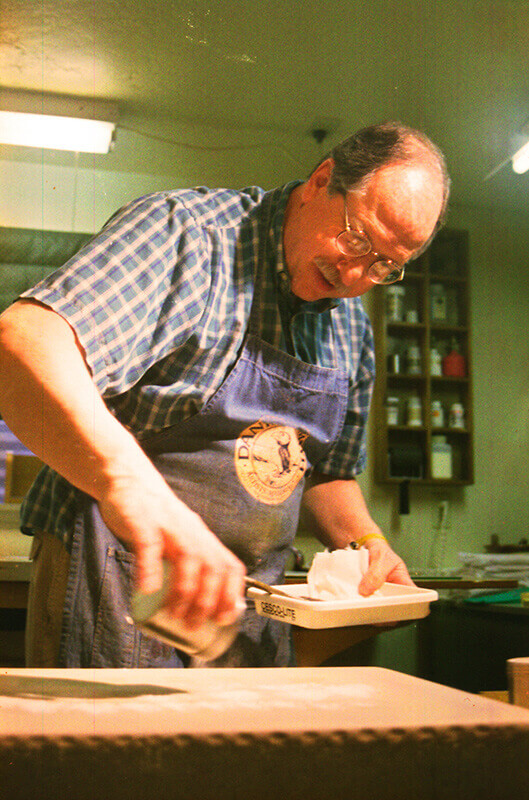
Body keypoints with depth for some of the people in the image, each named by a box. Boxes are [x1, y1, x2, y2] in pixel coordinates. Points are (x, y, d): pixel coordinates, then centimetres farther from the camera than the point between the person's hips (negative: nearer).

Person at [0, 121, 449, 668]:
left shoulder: (352, 328, 6)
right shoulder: (184, 231, -17)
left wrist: (364, 541, -2)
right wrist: (128, 481, -50)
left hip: (244, 602, 7)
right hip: (121, 581, -6)